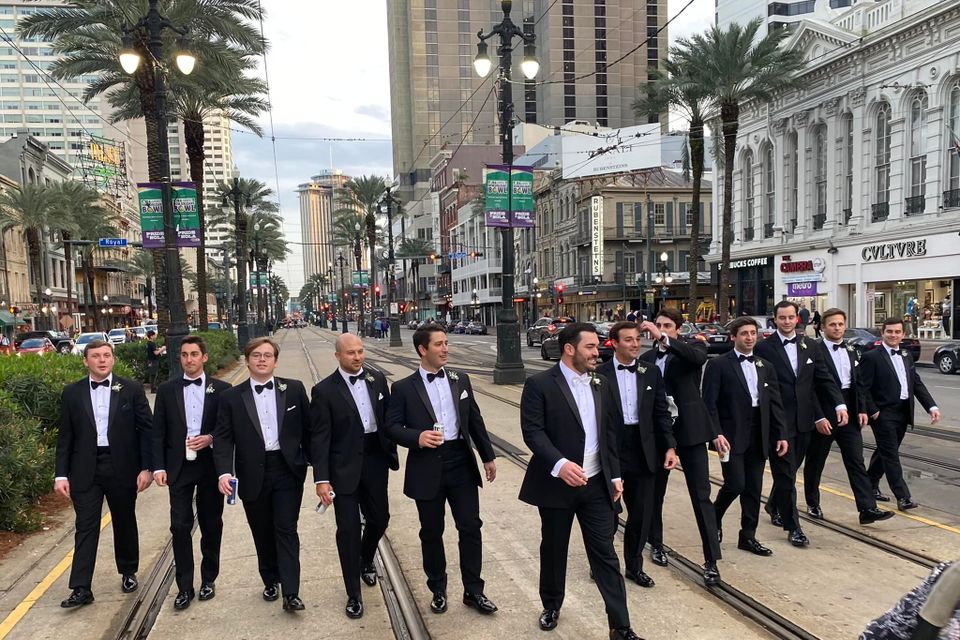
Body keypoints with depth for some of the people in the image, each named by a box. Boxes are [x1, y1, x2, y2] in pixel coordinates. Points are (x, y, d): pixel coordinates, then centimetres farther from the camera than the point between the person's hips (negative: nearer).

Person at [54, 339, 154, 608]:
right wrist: (61, 474, -1)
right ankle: (81, 589, 6)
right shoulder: (72, 393, 3)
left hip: (122, 467, 0)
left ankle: (128, 572, 32)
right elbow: (65, 436, 5)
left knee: (125, 523, 13)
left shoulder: (131, 389, -2)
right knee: (86, 527, 1)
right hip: (85, 470, 1)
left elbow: (147, 429, -2)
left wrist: (147, 467, -8)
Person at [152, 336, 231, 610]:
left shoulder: (221, 389, 0)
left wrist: (211, 439, -15)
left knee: (211, 525, 10)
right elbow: (158, 432, 4)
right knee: (180, 527, 0)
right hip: (179, 467, 1)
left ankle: (209, 579, 25)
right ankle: (185, 587, 10)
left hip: (210, 465, 0)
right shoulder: (167, 390, 4)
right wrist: (159, 467, -4)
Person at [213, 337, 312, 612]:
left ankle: (290, 593, -1)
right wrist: (225, 472, -17)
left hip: (288, 470, -1)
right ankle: (270, 581, 32)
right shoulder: (232, 397, 1)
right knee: (263, 534, 13)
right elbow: (223, 438, -4)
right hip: (253, 475, 2)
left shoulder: (294, 389, 0)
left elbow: (308, 428, 4)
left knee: (286, 529, -4)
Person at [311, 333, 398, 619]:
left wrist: (392, 453, 7)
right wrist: (321, 479, -13)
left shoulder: (377, 379, 2)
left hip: (375, 460, 4)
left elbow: (388, 418, 9)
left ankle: (366, 561, 46)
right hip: (345, 466, -4)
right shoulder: (324, 390, -10)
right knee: (348, 529, 2)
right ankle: (353, 594, 17)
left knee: (379, 518, 15)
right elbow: (320, 438, -10)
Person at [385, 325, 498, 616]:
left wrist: (488, 456, 11)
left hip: (461, 462, 2)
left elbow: (475, 419, 11)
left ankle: (473, 591, 19)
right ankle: (438, 590, 29)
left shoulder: (461, 379, 7)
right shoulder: (404, 387, -3)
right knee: (432, 532, 10)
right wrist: (417, 437, -23)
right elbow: (392, 427, -4)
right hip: (427, 467, -2)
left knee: (471, 526, 4)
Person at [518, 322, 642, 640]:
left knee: (605, 554, 5)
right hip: (557, 484, -3)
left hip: (596, 485, 4)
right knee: (553, 551, 14)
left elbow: (610, 433, 12)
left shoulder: (602, 384, 7)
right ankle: (551, 607, 37)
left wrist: (615, 475, 10)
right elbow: (532, 431, -17)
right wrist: (559, 464, -30)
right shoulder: (539, 384, -11)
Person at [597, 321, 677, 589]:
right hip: (609, 453, -3)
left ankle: (634, 566, 29)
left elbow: (661, 413, 7)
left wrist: (670, 446, -1)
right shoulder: (600, 374, -6)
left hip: (643, 453, 3)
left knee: (641, 514, 12)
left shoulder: (651, 373, 5)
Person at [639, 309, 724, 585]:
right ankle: (656, 544, 35)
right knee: (655, 493, 15)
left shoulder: (692, 348, -2)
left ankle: (711, 560, 5)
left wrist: (664, 339, -34)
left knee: (701, 496, -2)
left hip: (689, 430, -3)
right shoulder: (646, 358, 7)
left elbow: (699, 357, -27)